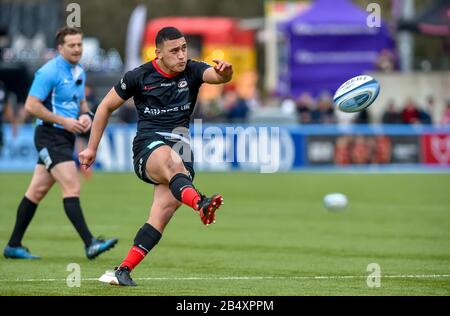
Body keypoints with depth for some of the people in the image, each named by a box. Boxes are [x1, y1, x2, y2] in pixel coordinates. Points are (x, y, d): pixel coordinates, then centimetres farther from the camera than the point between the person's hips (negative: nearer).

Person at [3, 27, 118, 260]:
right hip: (50, 137, -9)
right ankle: (89, 244, -22)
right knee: (72, 188, -17)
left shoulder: (79, 72, 13)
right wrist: (64, 121, -19)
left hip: (66, 137, 9)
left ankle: (14, 245, 17)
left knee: (37, 191, 11)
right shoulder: (49, 72, -14)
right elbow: (31, 105, -17)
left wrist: (85, 116, 3)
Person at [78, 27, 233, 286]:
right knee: (171, 160, -39)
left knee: (163, 212, -16)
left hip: (180, 147, 3)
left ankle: (124, 270, -10)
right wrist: (92, 148, 14)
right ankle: (200, 203, -70)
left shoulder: (192, 71, 5)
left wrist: (225, 73, -42)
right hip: (148, 146, -3)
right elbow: (106, 107, 12)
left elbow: (217, 76, -16)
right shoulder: (139, 77, 1)